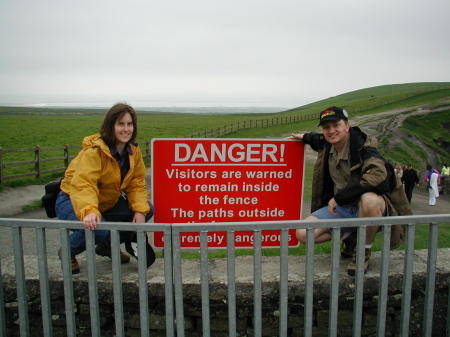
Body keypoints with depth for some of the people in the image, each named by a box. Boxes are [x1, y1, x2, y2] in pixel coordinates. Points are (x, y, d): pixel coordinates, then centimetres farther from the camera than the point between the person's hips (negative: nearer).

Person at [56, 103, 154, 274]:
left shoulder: (133, 152, -5)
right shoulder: (94, 151, -27)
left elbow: (136, 184, -7)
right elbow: (83, 185, -39)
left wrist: (140, 210, -24)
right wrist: (89, 212, -58)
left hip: (107, 203, 7)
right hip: (72, 201, -7)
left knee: (147, 210, -8)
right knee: (97, 227, -36)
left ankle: (107, 245, 13)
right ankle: (68, 252, 0)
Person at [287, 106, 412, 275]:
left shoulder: (363, 147, -19)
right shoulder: (327, 145, 4)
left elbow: (377, 177, -36)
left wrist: (338, 197, -29)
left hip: (370, 208, -6)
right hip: (339, 208, 6)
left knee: (369, 199, -43)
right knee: (303, 234, -15)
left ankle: (364, 251, -13)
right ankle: (350, 238, 13)